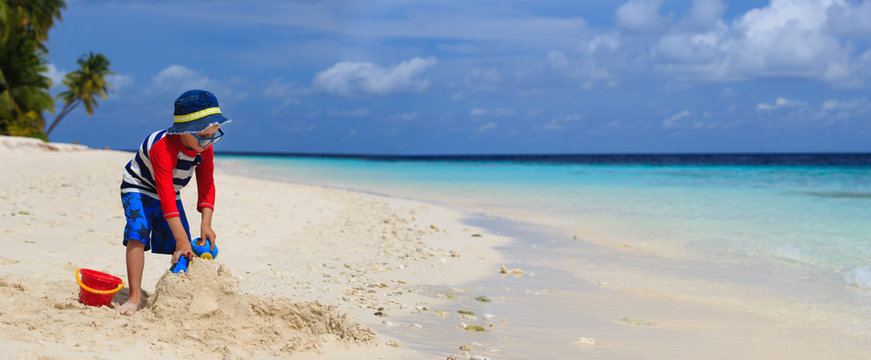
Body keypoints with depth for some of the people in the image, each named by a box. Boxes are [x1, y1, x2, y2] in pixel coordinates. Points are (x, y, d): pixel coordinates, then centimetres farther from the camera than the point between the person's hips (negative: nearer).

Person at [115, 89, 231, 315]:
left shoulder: (205, 147, -16)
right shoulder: (163, 148, -37)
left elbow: (207, 185, -11)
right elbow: (166, 196, -40)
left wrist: (206, 224, -24)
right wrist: (181, 239, -43)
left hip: (171, 193, 6)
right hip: (138, 188, -6)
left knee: (184, 249, 0)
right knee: (137, 235, -26)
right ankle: (135, 296, -22)